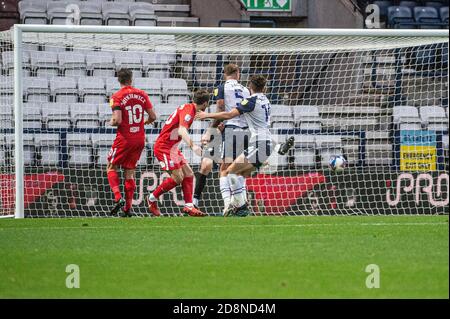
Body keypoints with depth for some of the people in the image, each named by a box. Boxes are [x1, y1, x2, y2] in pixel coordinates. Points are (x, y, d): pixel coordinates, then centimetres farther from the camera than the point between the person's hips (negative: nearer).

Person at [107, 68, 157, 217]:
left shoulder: (117, 97, -10)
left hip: (124, 138, -4)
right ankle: (128, 207, 8)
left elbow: (117, 120, -19)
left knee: (112, 167, 10)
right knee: (129, 172, 12)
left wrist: (111, 122, 3)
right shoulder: (142, 94, 4)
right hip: (140, 139, 4)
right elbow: (153, 117, 5)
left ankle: (118, 197, -12)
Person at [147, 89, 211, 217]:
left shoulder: (189, 108, 12)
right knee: (178, 178, -13)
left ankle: (188, 206, 2)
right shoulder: (188, 110, -19)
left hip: (172, 147, 10)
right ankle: (152, 199, 3)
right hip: (164, 147, -10)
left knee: (188, 174, 4)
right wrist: (193, 146, -46)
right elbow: (182, 131, -34)